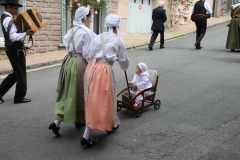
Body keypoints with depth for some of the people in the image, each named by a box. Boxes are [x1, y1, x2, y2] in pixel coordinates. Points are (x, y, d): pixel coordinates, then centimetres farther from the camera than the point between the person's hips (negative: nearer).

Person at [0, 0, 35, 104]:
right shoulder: (9, 19, -18)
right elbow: (13, 37, -27)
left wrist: (25, 32, 2)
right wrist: (26, 33, -34)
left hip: (12, 49, 10)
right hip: (15, 50, -10)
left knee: (16, 73, 18)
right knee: (21, 74, 1)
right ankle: (19, 97, 11)